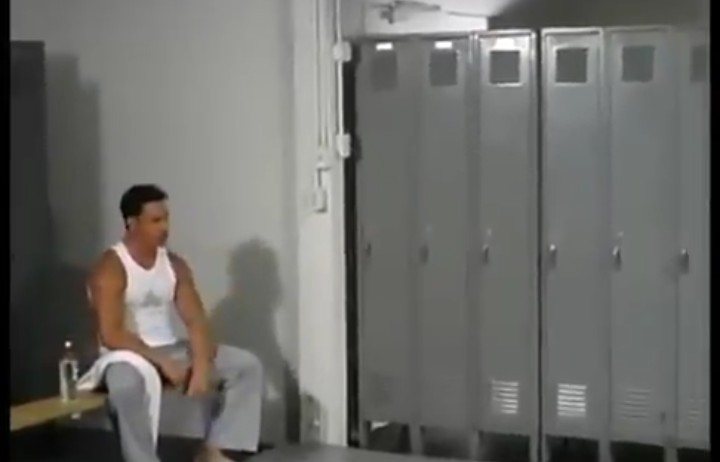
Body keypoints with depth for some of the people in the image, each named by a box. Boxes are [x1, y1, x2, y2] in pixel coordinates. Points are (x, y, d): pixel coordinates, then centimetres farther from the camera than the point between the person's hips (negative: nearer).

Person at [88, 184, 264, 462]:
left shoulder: (175, 265, 6)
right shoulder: (111, 268, -13)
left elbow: (196, 321, 0)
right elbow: (110, 335, -22)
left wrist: (202, 365, -18)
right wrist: (163, 363, -25)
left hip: (171, 351, 7)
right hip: (128, 356, -6)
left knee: (247, 364, -6)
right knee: (125, 383, -43)